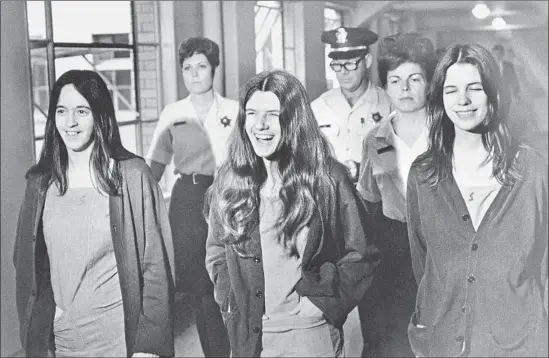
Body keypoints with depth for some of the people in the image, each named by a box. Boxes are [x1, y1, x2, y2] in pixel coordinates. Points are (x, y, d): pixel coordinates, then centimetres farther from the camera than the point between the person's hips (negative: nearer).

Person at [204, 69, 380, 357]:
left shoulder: (329, 180, -9)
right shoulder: (229, 182, -1)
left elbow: (360, 257, -5)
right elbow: (216, 254, 9)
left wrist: (321, 304, -11)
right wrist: (232, 304, -2)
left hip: (311, 333, -3)